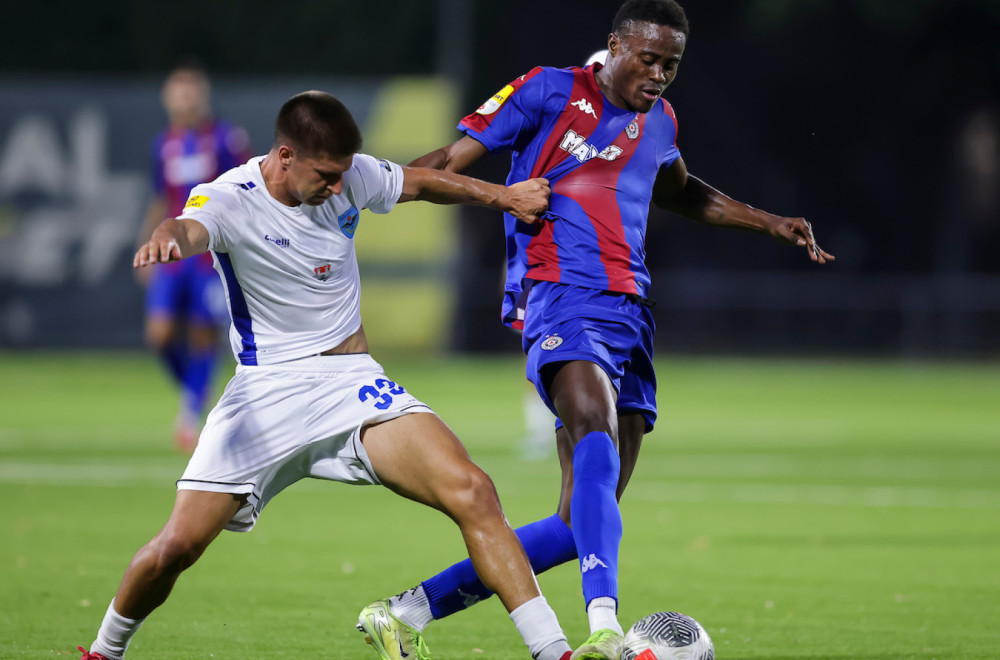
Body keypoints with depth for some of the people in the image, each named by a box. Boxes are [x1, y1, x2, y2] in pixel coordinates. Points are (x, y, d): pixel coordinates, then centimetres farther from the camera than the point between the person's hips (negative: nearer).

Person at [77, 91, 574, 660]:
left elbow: (422, 182, 21)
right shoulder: (230, 199, -15)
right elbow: (191, 228, -38)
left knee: (472, 493, -20)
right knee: (178, 546, -11)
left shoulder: (349, 176, 1)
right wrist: (167, 239, -63)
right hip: (265, 392, -3)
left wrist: (504, 196, 33)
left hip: (352, 379, 3)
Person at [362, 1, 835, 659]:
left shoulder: (660, 122, 20)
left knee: (581, 527, 1)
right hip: (563, 302, -7)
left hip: (630, 313, 7)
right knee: (597, 440, -36)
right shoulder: (550, 92, 1)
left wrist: (771, 223, 38)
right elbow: (453, 160, 1)